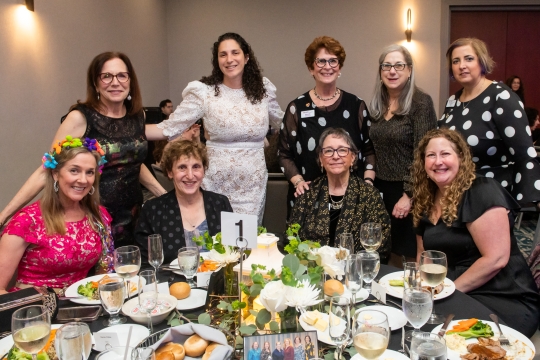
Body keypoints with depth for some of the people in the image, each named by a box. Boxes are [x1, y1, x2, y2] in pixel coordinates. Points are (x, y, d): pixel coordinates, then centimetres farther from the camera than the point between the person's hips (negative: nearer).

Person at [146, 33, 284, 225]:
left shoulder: (263, 89, 2)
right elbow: (168, 128, -9)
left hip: (253, 185, 3)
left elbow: (283, 123, 17)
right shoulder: (204, 92, -8)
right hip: (217, 183, -2)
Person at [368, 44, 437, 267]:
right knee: (389, 252, 13)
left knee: (413, 257, 4)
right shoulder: (377, 104, 8)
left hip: (408, 191, -6)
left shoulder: (420, 103, -10)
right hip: (381, 188, 6)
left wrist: (408, 195, -18)